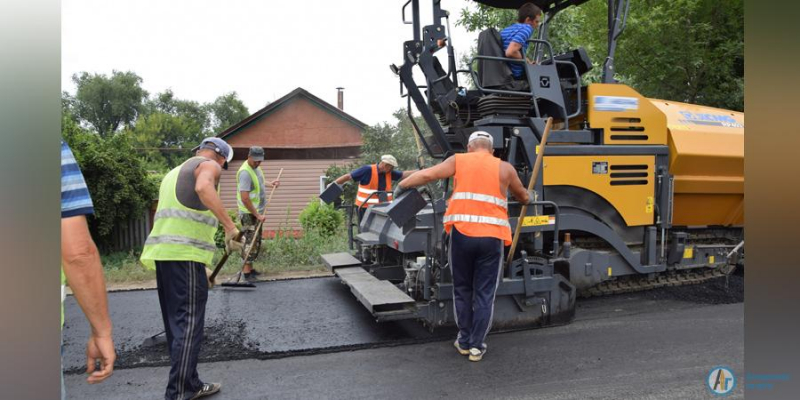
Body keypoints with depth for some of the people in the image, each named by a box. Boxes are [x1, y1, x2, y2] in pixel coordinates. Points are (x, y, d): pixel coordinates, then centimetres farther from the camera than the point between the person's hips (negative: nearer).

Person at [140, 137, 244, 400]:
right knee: (188, 325, -6)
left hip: (161, 252, 9)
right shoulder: (208, 165, 3)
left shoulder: (173, 173, 29)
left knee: (176, 324, 13)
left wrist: (201, 267, 32)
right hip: (185, 254, -9)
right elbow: (203, 187, -23)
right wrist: (230, 226, -26)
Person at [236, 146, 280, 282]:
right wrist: (257, 215, -23)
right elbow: (245, 199, -26)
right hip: (249, 214, -9)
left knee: (256, 241, 13)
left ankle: (249, 268, 22)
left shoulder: (256, 167, 7)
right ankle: (246, 272, -5)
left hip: (257, 212, 9)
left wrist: (269, 184, 13)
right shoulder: (245, 172, -22)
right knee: (251, 241, -9)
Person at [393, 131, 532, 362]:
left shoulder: (459, 161, 9)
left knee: (462, 290, 16)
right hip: (492, 237, 0)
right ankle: (477, 346, 13)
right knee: (485, 294, 9)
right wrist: (527, 199, 49)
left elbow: (428, 174, 0)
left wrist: (402, 185, 13)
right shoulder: (505, 168, 12)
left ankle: (464, 342, 23)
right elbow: (523, 196, 26)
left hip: (462, 233, 0)